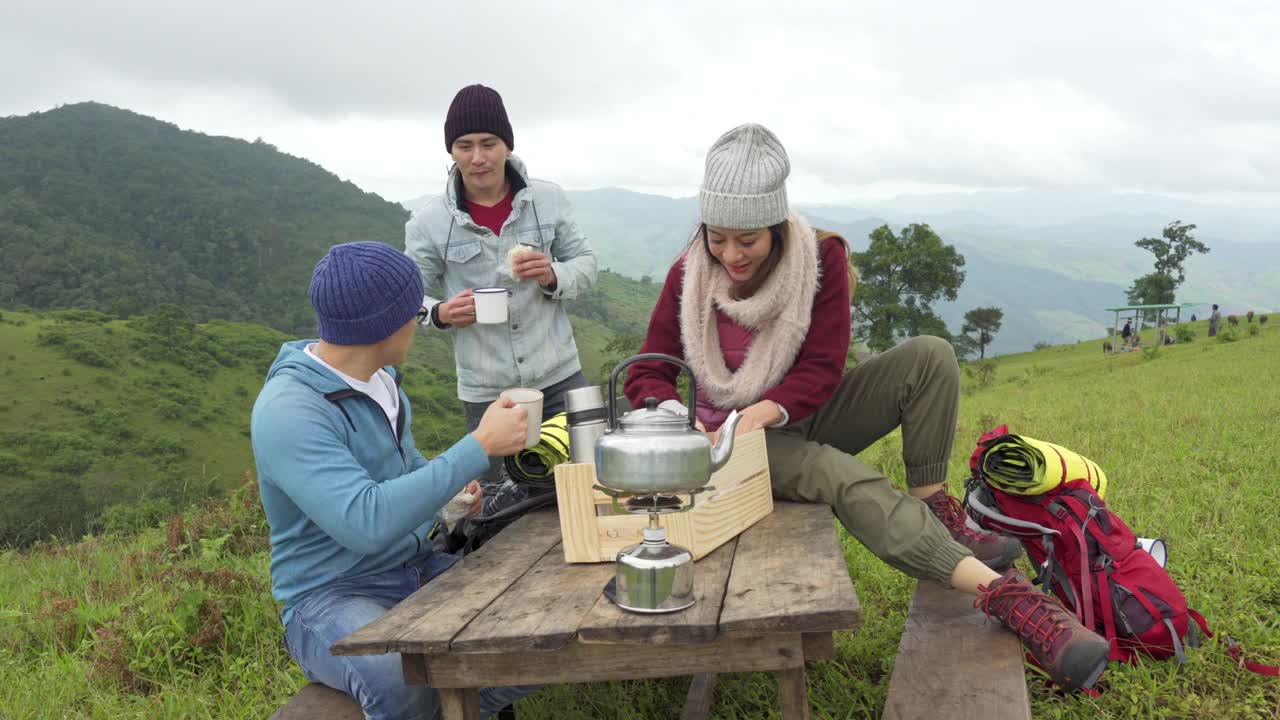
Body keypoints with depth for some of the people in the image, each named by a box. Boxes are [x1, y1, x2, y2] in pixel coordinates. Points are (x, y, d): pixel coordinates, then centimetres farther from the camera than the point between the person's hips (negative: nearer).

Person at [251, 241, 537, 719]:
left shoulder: (379, 376, 5)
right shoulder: (288, 410, -22)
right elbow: (367, 524, -33)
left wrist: (448, 488, 3)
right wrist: (479, 447, -28)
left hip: (420, 571, 8)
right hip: (334, 596, -7)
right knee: (404, 681, -39)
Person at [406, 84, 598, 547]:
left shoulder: (547, 199, -2)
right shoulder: (430, 223, -5)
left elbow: (587, 265, 5)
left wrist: (554, 276, -17)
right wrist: (441, 314, -19)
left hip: (560, 378, 1)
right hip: (485, 392, -1)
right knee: (502, 506, 11)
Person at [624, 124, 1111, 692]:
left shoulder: (821, 256, -11)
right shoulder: (688, 275, -12)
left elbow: (822, 371, -13)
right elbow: (646, 376, -11)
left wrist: (765, 408, -33)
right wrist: (677, 420, -35)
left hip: (804, 414, 3)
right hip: (739, 436, -3)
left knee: (929, 355, -19)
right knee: (843, 478, -35)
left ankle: (933, 511, -15)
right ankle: (1003, 594, -45)